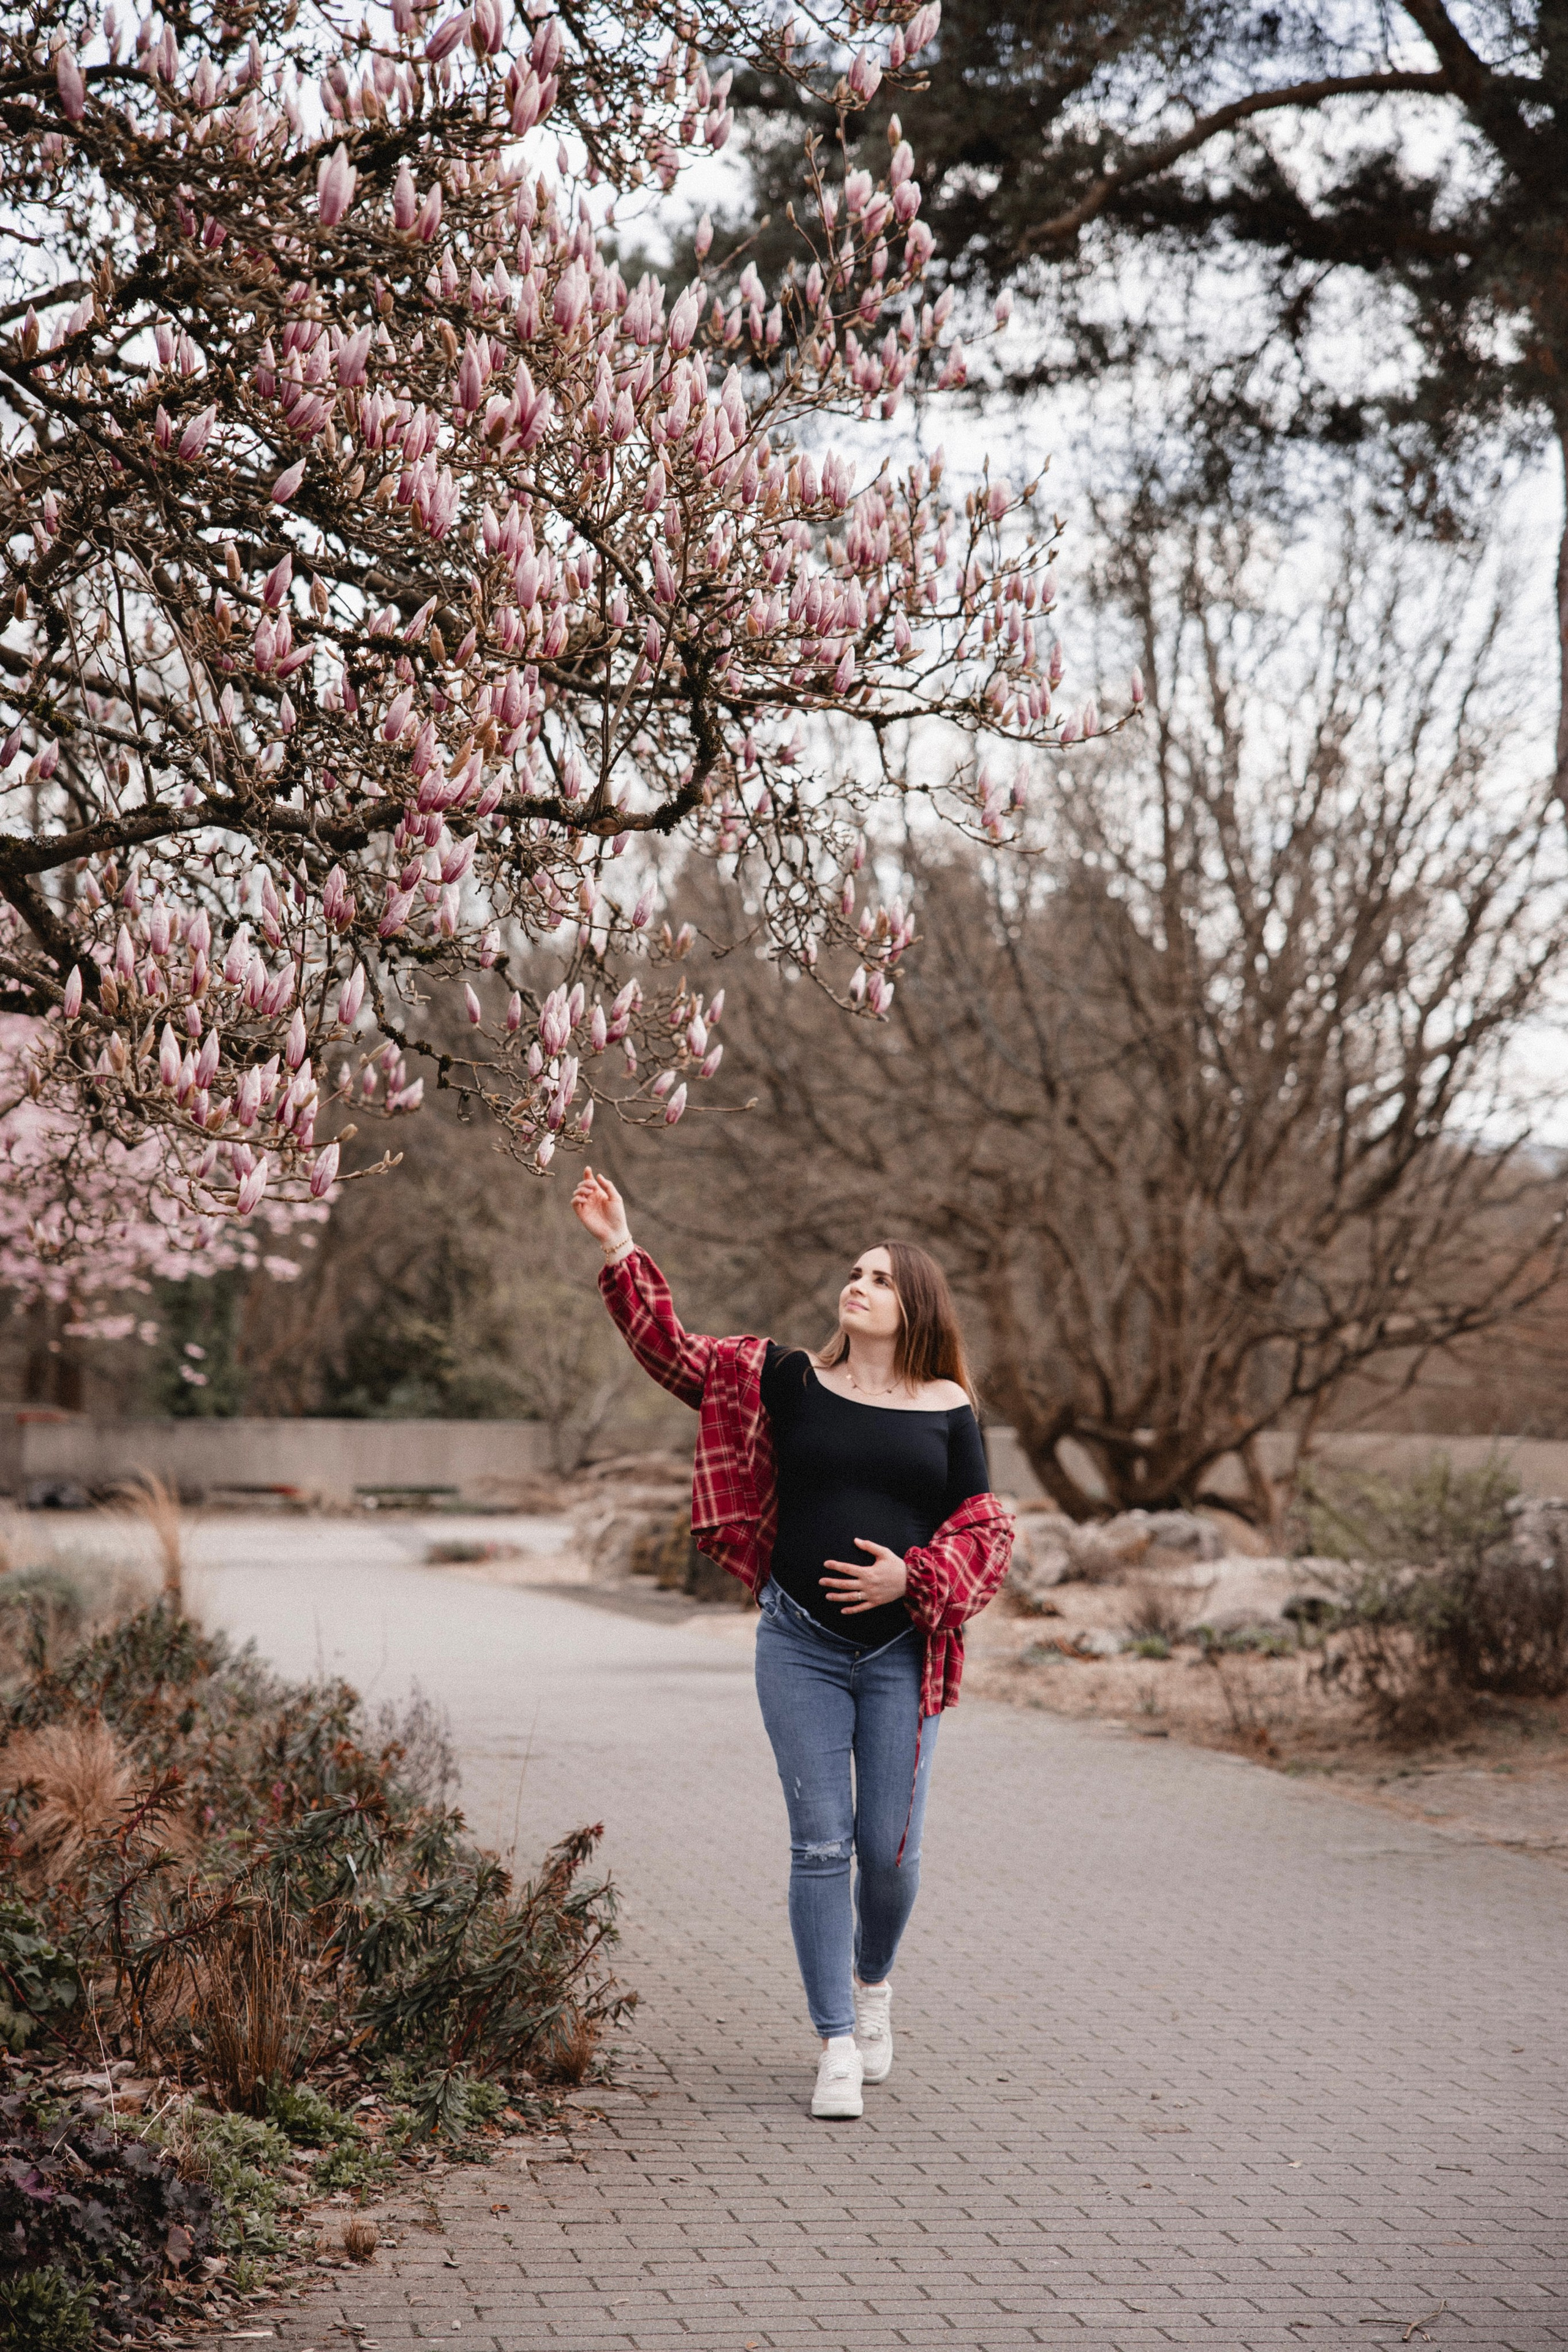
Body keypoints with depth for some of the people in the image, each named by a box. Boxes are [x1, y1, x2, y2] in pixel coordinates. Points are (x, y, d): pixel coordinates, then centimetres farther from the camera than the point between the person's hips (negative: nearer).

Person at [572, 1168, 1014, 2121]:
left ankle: (874, 1981, 34)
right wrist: (624, 1254, -4)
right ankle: (838, 2046, 7)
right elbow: (677, 1355, 3)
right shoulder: (790, 1380, 5)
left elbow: (988, 1530, 5)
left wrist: (912, 1575, -12)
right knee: (820, 1843, -1)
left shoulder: (949, 1411, 4)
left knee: (890, 1846, 3)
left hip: (901, 1655, 0)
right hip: (802, 1647, 0)